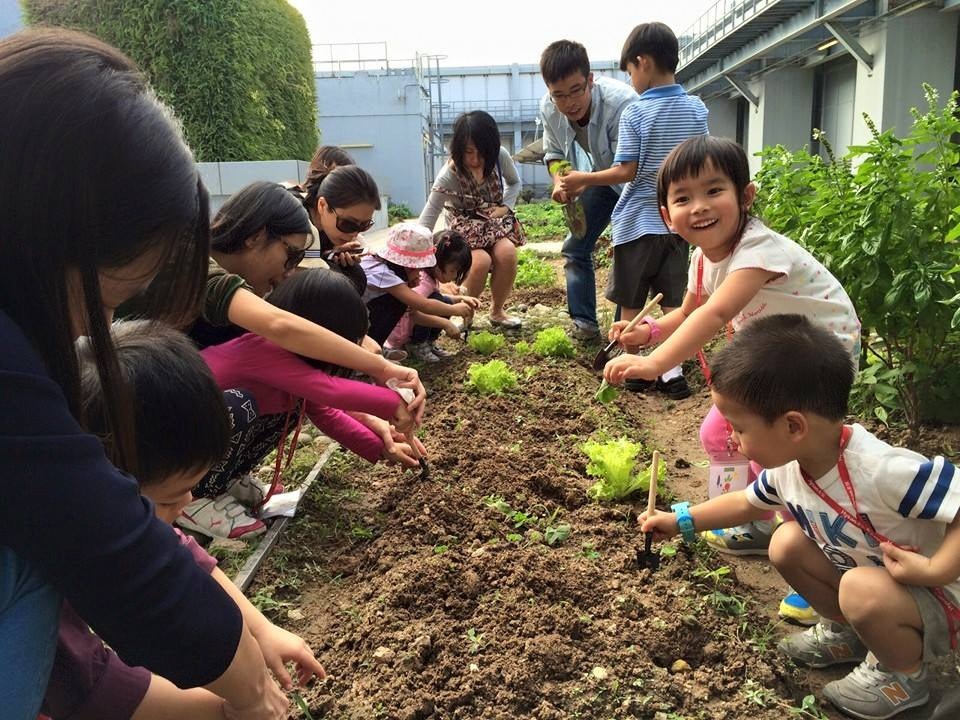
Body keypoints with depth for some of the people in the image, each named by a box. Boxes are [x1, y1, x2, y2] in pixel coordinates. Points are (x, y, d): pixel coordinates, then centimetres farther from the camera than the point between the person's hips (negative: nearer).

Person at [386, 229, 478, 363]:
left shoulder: (432, 276, 4)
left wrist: (461, 298, 6)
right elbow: (414, 313, -37)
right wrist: (446, 324, -33)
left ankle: (428, 342, 8)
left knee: (445, 303, 0)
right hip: (398, 333, -9)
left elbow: (438, 299, 21)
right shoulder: (423, 281, -26)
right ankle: (417, 345, -8)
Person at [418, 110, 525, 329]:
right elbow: (427, 220, -29)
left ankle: (497, 311, -3)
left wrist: (506, 206, -12)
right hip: (465, 227, -3)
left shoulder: (500, 157, -17)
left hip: (495, 220, 3)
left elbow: (515, 182, 7)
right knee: (481, 261, -32)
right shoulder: (448, 176, -27)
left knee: (507, 253, -28)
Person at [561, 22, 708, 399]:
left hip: (638, 222, -4)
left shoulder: (635, 113, -13)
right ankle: (672, 371, 7)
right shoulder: (697, 109, 1)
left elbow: (627, 171, -16)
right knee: (673, 300, 8)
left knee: (631, 302, 10)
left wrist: (583, 179, -5)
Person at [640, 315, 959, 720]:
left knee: (863, 590, -33)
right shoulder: (786, 467, -11)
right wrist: (681, 521, 8)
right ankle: (847, 632, 17)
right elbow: (748, 503, 9)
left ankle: (903, 673, -1)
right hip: (869, 577, 7)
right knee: (786, 544, -4)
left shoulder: (882, 471, -38)